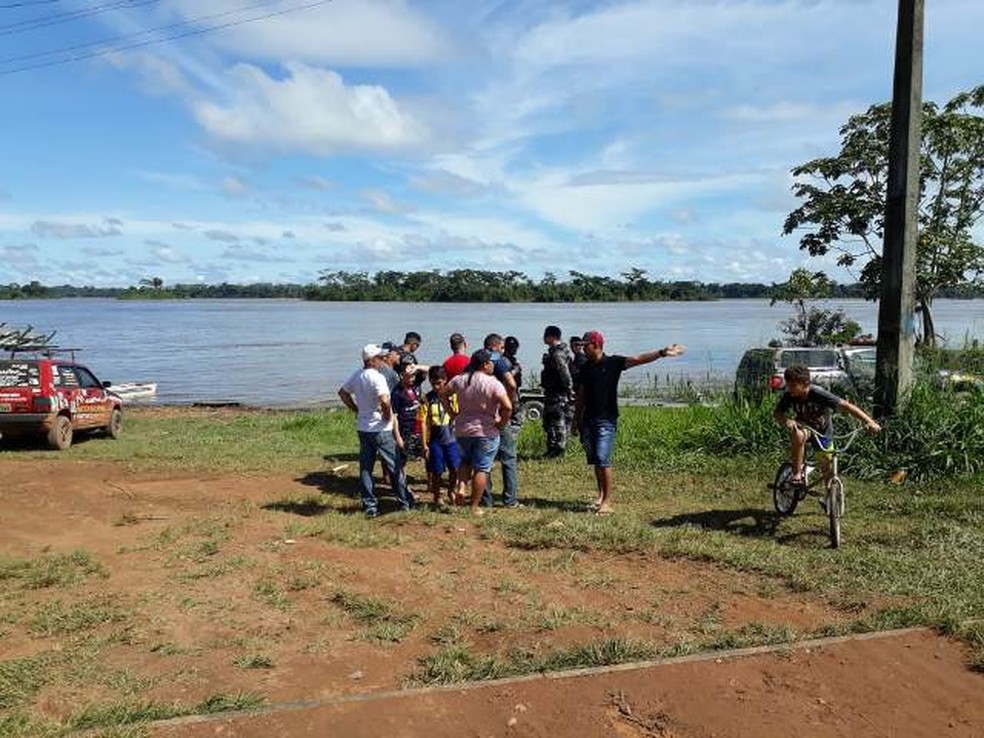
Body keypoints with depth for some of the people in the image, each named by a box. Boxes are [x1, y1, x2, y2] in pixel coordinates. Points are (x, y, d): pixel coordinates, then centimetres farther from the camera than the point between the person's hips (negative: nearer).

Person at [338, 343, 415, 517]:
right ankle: (404, 502, 17)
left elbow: (342, 392, 19)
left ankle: (370, 506, 14)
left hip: (362, 428, 7)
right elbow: (385, 401, -32)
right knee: (393, 466, 6)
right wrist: (388, 416, -14)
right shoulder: (376, 377, -19)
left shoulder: (356, 376, 5)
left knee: (365, 468, 10)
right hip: (380, 429, -7)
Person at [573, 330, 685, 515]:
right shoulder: (586, 367, 9)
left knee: (603, 459, -11)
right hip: (588, 420, 5)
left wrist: (662, 353, -30)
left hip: (606, 420, -5)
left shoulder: (613, 362, -5)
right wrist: (576, 420, 16)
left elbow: (638, 359, -17)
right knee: (594, 460, 11)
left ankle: (607, 501, -4)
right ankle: (601, 494, 26)